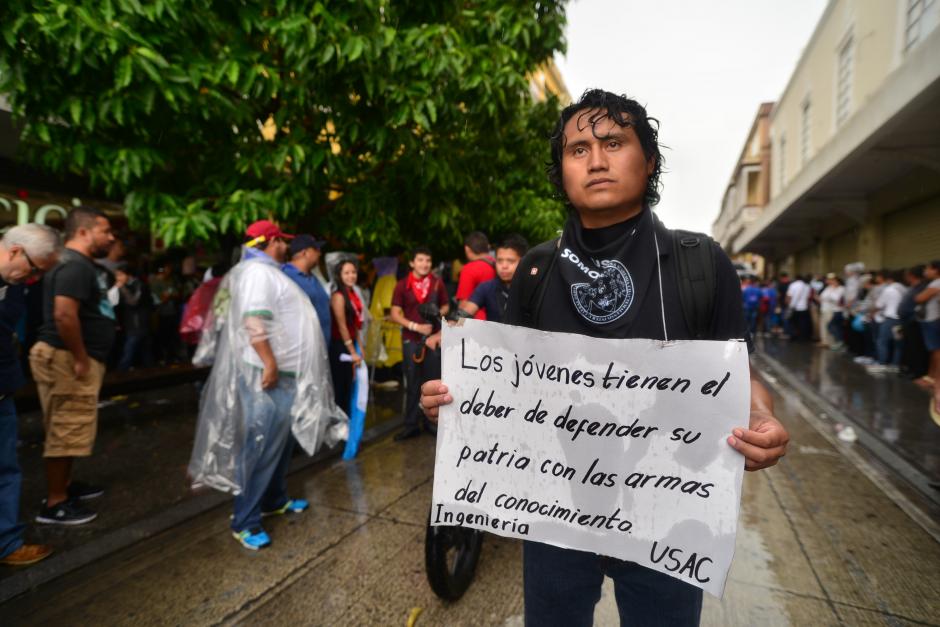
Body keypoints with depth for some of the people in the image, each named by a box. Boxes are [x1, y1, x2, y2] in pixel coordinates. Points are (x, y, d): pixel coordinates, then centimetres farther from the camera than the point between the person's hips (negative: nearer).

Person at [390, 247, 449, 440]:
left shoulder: (437, 283, 4)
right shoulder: (402, 286, 1)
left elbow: (445, 307, 13)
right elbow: (395, 314, -1)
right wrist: (416, 326, -12)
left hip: (433, 338, 1)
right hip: (410, 340, 0)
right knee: (412, 384, 7)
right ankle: (411, 425, 15)